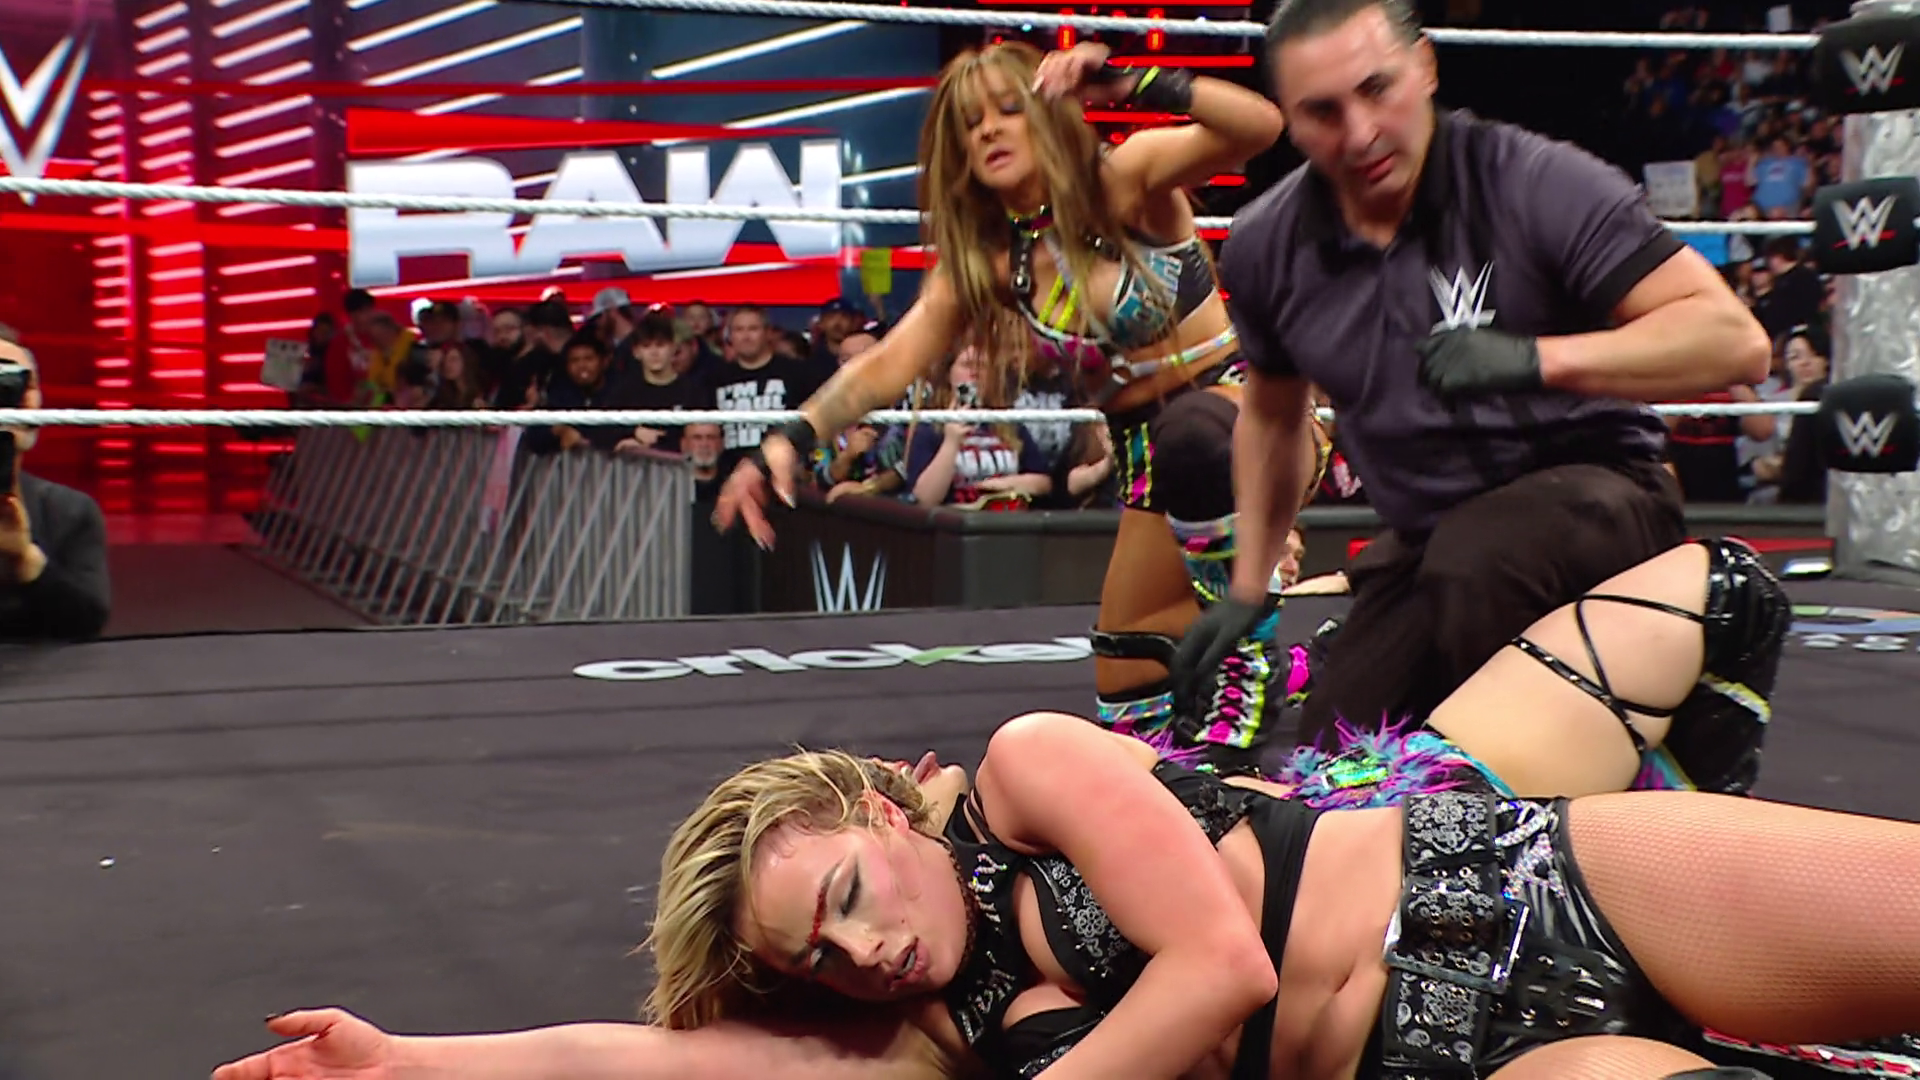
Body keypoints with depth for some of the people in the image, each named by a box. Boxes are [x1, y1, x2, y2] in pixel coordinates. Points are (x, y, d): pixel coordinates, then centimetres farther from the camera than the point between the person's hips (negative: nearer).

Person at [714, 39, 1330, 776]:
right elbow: (888, 364, -7)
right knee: (1130, 713, 5)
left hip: (1246, 405, -5)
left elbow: (1259, 125, -28)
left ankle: (1248, 664, -26)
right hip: (1148, 460, 6)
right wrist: (790, 442, -23)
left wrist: (1131, 85, -41)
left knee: (1188, 434, -44)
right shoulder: (982, 259, 1)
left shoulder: (1127, 179, -12)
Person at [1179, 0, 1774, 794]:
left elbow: (1735, 341, -26)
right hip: (1423, 538, 6)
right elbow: (1271, 413, 17)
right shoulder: (1266, 248, -4)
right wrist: (1248, 588, 16)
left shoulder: (1536, 185, -20)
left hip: (1590, 494, -6)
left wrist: (1536, 359, -37)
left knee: (1474, 561, -39)